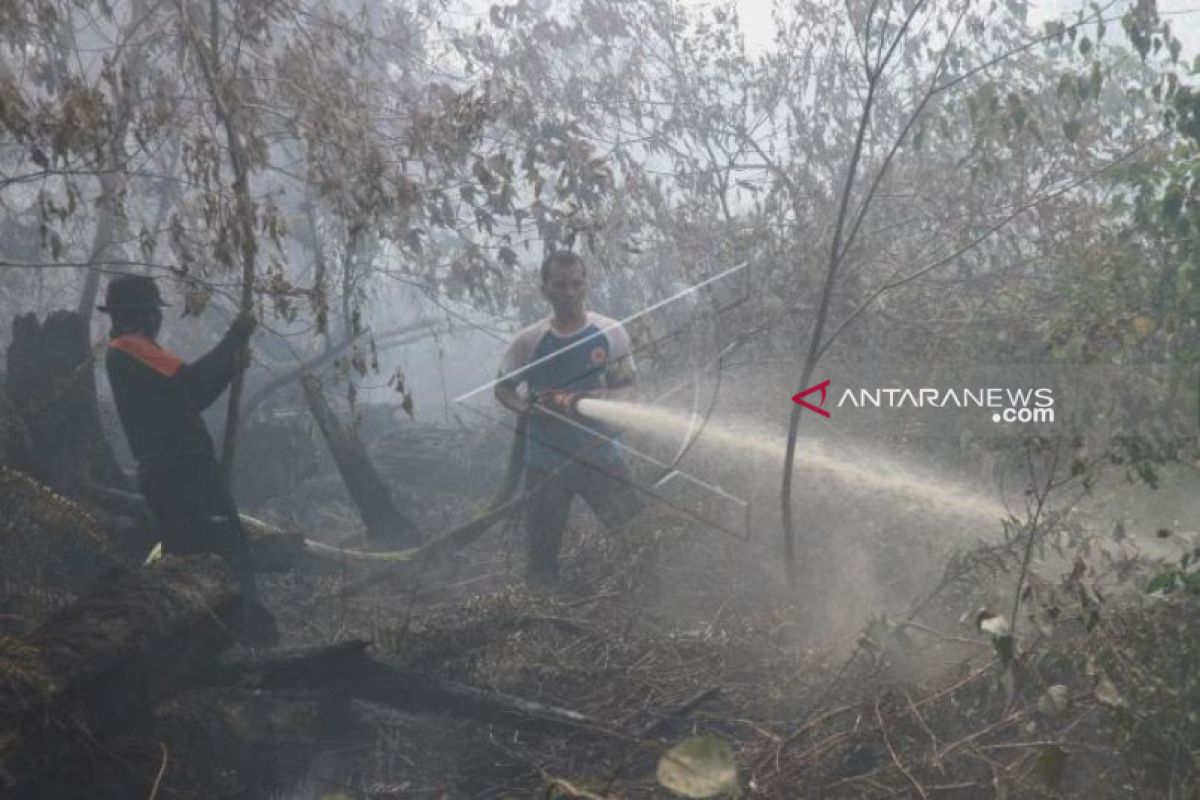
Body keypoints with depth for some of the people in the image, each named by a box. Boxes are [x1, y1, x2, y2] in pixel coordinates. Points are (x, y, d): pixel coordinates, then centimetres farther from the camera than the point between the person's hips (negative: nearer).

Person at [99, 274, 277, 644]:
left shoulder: (124, 354, 25)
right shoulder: (132, 347, -8)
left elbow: (190, 398, 24)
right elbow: (192, 380, -22)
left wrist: (230, 360, 15)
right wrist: (235, 339, -14)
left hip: (164, 471, 10)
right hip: (185, 469, -10)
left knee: (184, 552, 11)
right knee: (229, 547, -15)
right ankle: (252, 627, -23)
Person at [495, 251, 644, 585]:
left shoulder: (610, 333, -7)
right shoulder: (530, 340, -7)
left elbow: (626, 386, -1)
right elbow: (503, 388, 5)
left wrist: (598, 399, -23)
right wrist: (526, 405, -17)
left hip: (600, 451, 0)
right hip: (546, 460, 0)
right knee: (543, 546, 12)